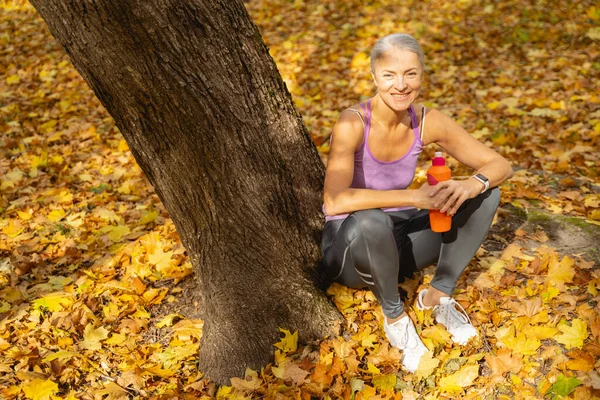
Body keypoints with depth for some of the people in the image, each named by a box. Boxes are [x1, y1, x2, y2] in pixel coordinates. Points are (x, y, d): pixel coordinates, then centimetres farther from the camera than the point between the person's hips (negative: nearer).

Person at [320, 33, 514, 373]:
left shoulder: (427, 122, -11)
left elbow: (501, 165, -8)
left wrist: (472, 185, -31)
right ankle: (393, 312, -12)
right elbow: (334, 202, -39)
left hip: (396, 240, 5)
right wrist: (413, 196, -40)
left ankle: (439, 293, -2)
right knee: (371, 221, -41)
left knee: (486, 194, -9)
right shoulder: (353, 124, -25)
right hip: (351, 245, -5)